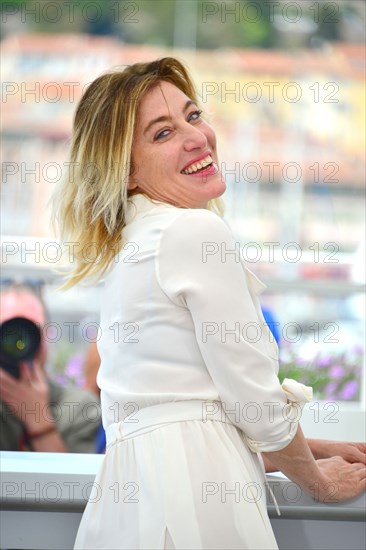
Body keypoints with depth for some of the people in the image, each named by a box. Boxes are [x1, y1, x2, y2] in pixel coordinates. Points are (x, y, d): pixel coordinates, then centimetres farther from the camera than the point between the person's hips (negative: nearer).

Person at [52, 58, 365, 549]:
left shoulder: (128, 248, 18)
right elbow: (257, 403, -8)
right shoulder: (197, 231, -9)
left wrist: (317, 450, 23)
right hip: (190, 502, -9)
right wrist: (319, 479, 10)